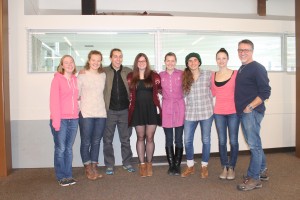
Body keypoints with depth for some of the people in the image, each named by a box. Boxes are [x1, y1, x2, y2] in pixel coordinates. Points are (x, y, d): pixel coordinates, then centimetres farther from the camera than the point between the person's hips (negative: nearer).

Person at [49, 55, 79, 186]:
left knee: (69, 148, 10)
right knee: (60, 149, 2)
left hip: (73, 119, 5)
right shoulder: (57, 78, -4)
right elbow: (54, 100, -9)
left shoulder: (75, 79, 12)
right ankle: (61, 177, 14)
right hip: (60, 119, -5)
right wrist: (56, 119, -14)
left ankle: (68, 175, 20)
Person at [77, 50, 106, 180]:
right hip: (86, 114, -3)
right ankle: (88, 169, 17)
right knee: (86, 142, 4)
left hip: (101, 113, 4)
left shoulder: (103, 75, 9)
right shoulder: (82, 76, -2)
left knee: (96, 141, 11)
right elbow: (76, 94, -2)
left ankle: (94, 167, 22)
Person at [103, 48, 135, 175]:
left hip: (125, 110, 2)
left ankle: (127, 163, 27)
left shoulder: (128, 72, 7)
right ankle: (109, 166, 21)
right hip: (109, 111, -1)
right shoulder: (104, 72, 0)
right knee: (108, 140, 8)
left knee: (125, 139, 12)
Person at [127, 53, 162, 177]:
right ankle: (142, 164, 16)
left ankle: (149, 164, 17)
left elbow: (161, 89, 9)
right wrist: (131, 105, 1)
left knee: (150, 138, 3)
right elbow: (130, 93, 10)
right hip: (138, 110, 1)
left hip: (151, 109, -1)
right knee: (140, 138, 6)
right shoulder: (131, 77, 4)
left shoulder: (154, 76, 2)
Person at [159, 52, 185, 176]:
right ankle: (171, 165, 19)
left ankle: (177, 165, 16)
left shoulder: (181, 74, 0)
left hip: (179, 108, -1)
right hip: (166, 109, 1)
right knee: (169, 140, 7)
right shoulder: (160, 75, 4)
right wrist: (164, 94, 0)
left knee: (178, 140, 3)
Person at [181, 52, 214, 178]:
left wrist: (210, 106, 2)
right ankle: (190, 166, 24)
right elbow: (183, 94, 9)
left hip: (206, 112, -1)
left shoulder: (208, 75, -1)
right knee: (187, 140, 4)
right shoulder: (184, 77, 3)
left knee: (206, 140, 8)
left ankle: (204, 166, 26)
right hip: (190, 113, 2)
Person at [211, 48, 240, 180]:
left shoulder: (235, 73, -2)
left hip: (233, 112, -2)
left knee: (233, 141, 5)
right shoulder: (213, 75, 7)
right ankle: (224, 168, 21)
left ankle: (231, 168, 19)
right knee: (222, 141, 8)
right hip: (218, 113, 3)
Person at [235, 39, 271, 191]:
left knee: (254, 145, -3)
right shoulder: (241, 69, 16)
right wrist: (242, 108, 12)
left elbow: (265, 92, -13)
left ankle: (254, 178, 7)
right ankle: (262, 171, 30)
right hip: (243, 112, 8)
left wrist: (250, 107, -16)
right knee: (254, 144, 16)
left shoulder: (258, 68, -8)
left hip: (252, 112, -8)